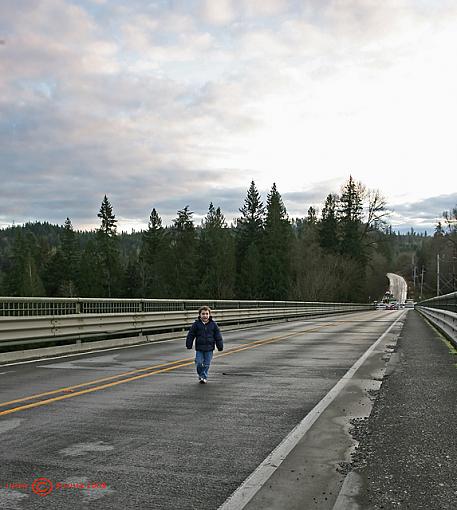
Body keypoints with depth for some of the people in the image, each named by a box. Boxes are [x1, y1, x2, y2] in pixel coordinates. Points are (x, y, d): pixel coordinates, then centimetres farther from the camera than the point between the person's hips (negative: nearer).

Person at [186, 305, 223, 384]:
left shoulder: (213, 324, 0)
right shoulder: (196, 324, -3)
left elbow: (218, 337, 5)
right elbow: (190, 336, 3)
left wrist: (220, 346, 4)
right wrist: (189, 345, 1)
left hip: (209, 348, 0)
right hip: (199, 348, 0)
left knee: (206, 364, 4)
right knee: (199, 363, -3)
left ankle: (204, 377, 19)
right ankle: (200, 374, 23)